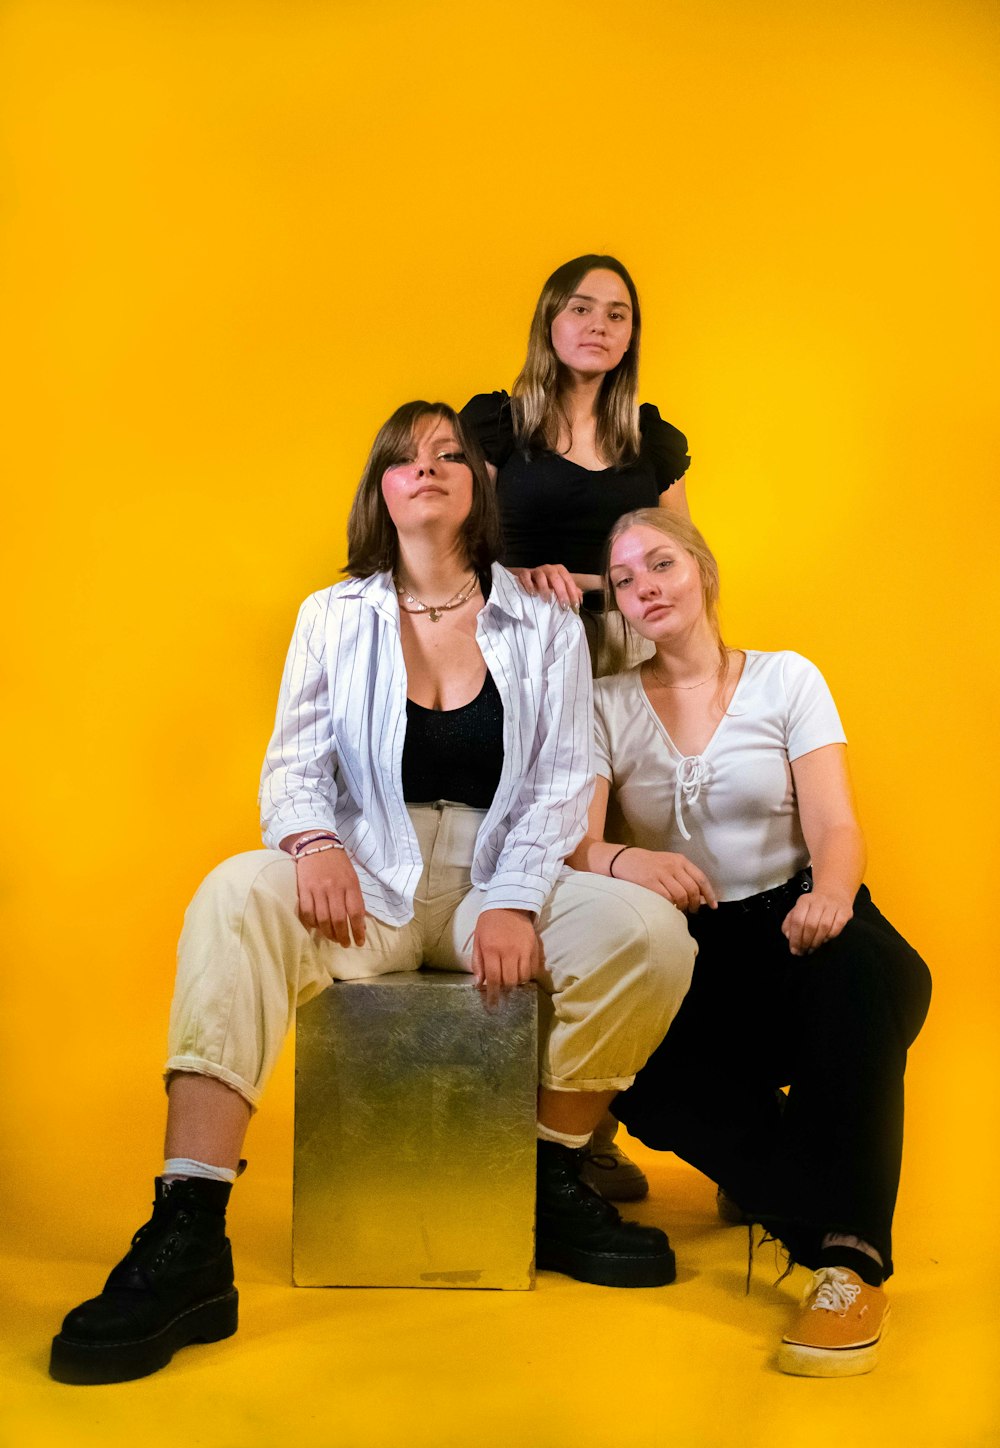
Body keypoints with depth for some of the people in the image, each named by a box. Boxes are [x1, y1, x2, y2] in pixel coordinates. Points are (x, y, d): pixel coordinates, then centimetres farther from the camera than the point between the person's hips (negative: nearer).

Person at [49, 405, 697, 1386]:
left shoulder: (545, 627, 8)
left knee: (648, 930, -27)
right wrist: (314, 840, -19)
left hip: (503, 884, 1)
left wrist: (513, 903, -16)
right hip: (370, 884, 0)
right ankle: (186, 1244, -35)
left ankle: (553, 1183, -5)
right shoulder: (333, 617, 11)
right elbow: (293, 764, 5)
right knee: (236, 895, -32)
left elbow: (563, 784, 1)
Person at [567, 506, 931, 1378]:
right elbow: (576, 844, -6)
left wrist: (829, 896, -32)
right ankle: (830, 1213, -12)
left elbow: (835, 826, -7)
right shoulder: (608, 707, 8)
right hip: (687, 960, 1)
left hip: (791, 932, -1)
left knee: (851, 966, -38)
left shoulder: (787, 680, 5)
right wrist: (623, 862, -32)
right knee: (636, 1072, -32)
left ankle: (852, 1257, -27)